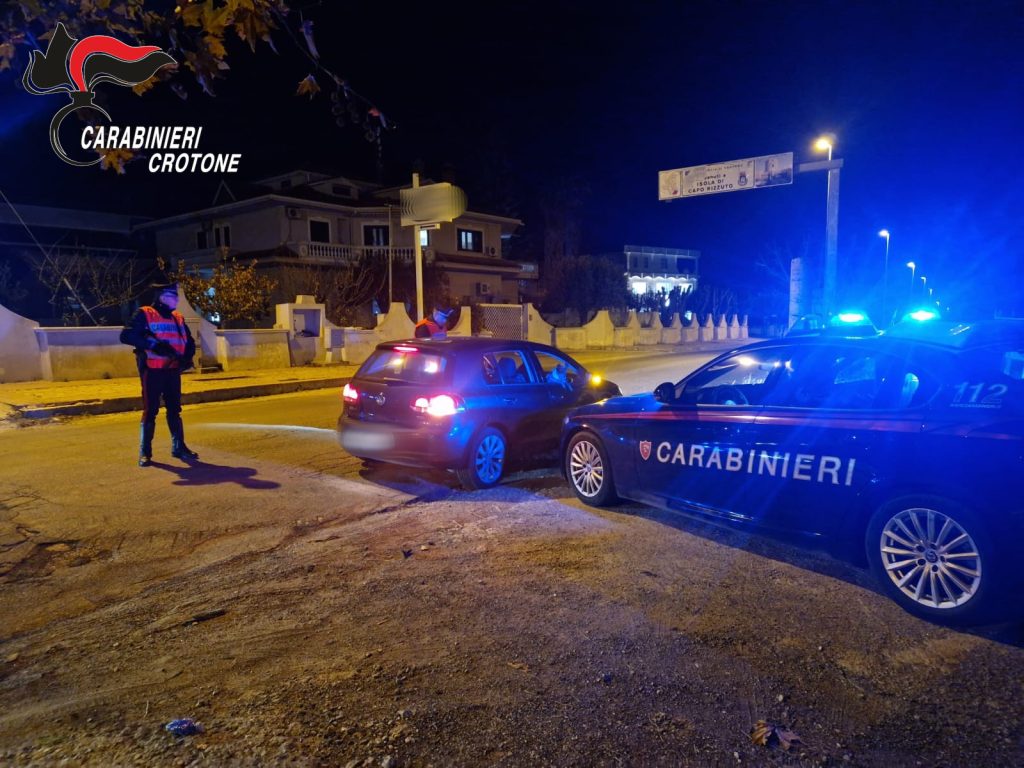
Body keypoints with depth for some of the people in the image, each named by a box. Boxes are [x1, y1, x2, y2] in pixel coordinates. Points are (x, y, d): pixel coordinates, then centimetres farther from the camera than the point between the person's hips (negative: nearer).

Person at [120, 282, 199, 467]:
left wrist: (187, 357, -1)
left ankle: (179, 447, 19)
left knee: (174, 410, 10)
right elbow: (126, 336, -16)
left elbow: (189, 342, 18)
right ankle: (145, 452, 8)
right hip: (152, 371, -5)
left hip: (173, 370, 5)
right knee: (150, 411, -1)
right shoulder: (144, 314, -5)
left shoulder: (178, 318, 12)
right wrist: (152, 344, -24)